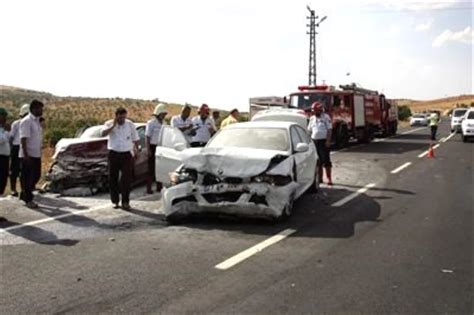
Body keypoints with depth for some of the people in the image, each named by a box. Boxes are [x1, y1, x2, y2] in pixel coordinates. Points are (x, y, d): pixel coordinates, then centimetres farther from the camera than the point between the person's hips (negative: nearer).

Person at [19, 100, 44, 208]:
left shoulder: (37, 121, 12)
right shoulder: (26, 121, -15)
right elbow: (23, 139, -19)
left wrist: (39, 153, 18)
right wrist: (26, 155, -23)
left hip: (36, 155, 9)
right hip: (28, 155, -9)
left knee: (36, 176, 13)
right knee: (27, 178, 1)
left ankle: (24, 195, 27)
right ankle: (28, 200, 9)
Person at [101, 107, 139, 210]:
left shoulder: (130, 125, 3)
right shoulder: (109, 124, -1)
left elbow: (135, 139, 12)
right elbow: (103, 134, -20)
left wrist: (136, 149, 4)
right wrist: (113, 125, -23)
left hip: (126, 154, 0)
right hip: (114, 154, 0)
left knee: (126, 178, -5)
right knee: (113, 178, 4)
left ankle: (125, 202, 0)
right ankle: (115, 201, 16)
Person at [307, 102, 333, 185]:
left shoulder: (326, 117, -4)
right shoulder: (312, 118, 12)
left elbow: (329, 130, -7)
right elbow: (309, 130, 16)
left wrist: (328, 141, -15)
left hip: (324, 141, -5)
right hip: (315, 141, 5)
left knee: (326, 160, -4)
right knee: (318, 161, 9)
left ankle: (329, 178, -1)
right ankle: (319, 178, 17)